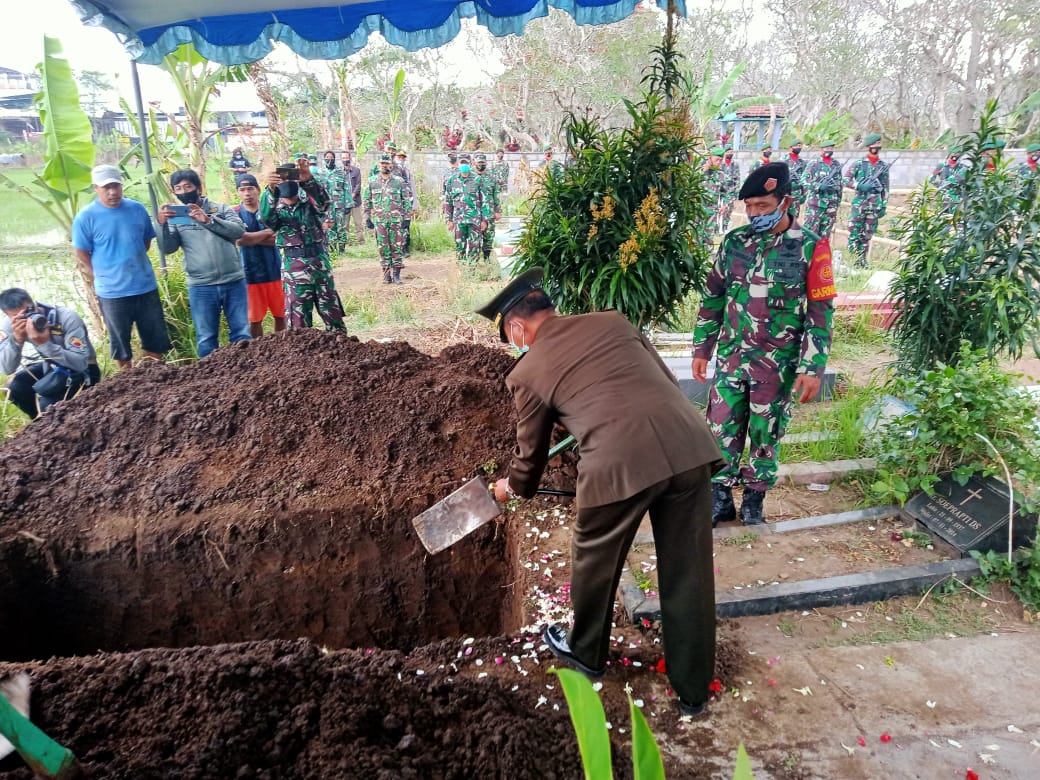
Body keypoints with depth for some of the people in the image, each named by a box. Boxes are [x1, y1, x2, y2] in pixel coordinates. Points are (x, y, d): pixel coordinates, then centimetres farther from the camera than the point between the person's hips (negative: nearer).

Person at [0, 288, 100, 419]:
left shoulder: (67, 318, -29)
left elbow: (81, 363, -35)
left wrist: (44, 344, -43)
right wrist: (16, 339, -35)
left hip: (83, 371, -6)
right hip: (50, 365, 6)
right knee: (14, 387, -17)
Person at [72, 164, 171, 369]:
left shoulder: (137, 209, 1)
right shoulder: (86, 217, -9)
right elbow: (82, 256, -3)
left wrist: (134, 263, 9)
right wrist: (105, 278, -1)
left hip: (146, 287, 3)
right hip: (112, 293, -3)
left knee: (156, 339, 12)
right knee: (120, 344, 11)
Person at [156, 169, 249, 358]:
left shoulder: (221, 209, 7)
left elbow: (239, 230, -9)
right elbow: (167, 248, -2)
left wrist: (208, 220, -17)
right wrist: (162, 224, -17)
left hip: (233, 282, -1)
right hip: (201, 287, 1)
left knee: (242, 333, 6)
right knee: (206, 339, 8)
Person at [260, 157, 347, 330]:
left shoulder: (310, 204, 3)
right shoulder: (277, 210, 2)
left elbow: (323, 201, -20)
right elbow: (265, 216, -21)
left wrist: (307, 180, -40)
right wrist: (270, 190, -40)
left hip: (321, 265, 1)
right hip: (294, 271, -1)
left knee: (333, 317, 11)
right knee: (299, 323, 6)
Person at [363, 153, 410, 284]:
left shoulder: (399, 181, 3)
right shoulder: (372, 181, 7)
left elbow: (407, 200, 4)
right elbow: (367, 201, 12)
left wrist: (405, 217, -2)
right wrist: (367, 217, 7)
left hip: (396, 220, -1)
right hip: (379, 220, 1)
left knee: (397, 247, -1)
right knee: (383, 247, 3)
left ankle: (396, 273, 5)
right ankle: (386, 273, 10)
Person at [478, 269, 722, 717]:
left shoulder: (527, 372, 11)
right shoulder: (613, 320, 20)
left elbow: (531, 449, 22)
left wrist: (514, 488, 43)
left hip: (619, 462, -4)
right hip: (688, 443, 5)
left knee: (595, 563, 23)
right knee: (688, 574, 17)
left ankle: (586, 653, 47)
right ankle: (693, 688, 33)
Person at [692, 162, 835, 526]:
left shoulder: (811, 247, -7)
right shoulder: (734, 241, 3)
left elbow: (821, 312, -6)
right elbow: (712, 298, 9)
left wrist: (812, 368, -11)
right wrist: (701, 348, 8)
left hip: (777, 365, -3)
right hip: (731, 358, 3)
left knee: (766, 437, 10)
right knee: (721, 431, 7)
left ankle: (753, 503, 28)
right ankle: (720, 499, 24)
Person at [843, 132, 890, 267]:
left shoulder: (883, 166, 11)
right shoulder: (859, 164, 2)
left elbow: (885, 188, 12)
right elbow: (846, 180, -2)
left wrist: (884, 206, 7)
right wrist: (860, 186, -16)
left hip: (875, 205, 3)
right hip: (859, 203, -3)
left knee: (867, 235, 5)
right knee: (854, 233, -6)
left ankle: (862, 261, 11)